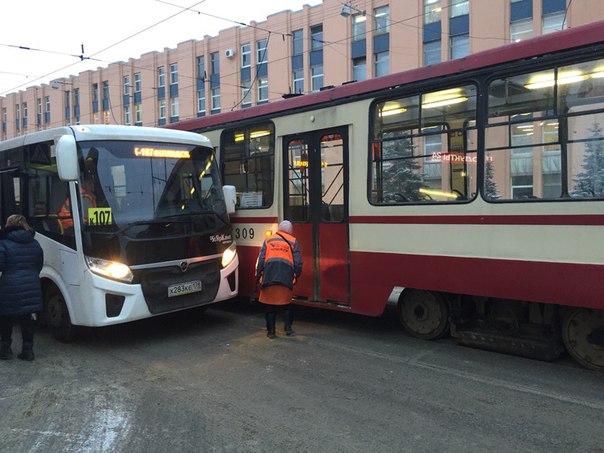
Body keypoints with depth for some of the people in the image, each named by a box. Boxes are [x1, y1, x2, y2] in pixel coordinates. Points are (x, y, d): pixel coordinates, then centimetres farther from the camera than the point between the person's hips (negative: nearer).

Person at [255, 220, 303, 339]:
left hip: (269, 277, 0)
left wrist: (258, 276, 12)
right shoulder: (293, 241, 10)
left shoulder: (268, 240, 13)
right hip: (286, 278, 0)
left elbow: (261, 260, 6)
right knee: (286, 303, 17)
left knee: (270, 304, 8)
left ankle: (271, 331, 11)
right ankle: (288, 327, 15)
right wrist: (296, 276, 19)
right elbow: (298, 262, 5)